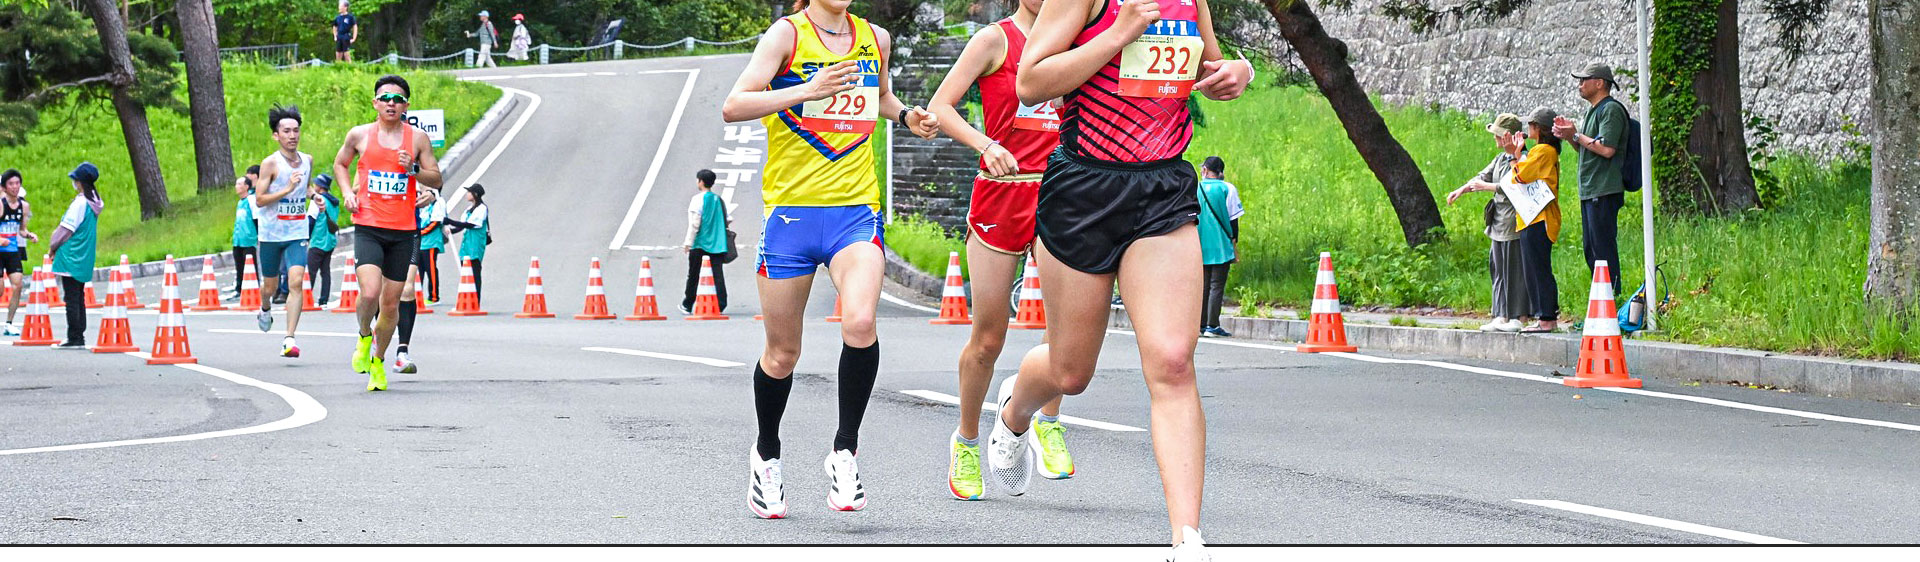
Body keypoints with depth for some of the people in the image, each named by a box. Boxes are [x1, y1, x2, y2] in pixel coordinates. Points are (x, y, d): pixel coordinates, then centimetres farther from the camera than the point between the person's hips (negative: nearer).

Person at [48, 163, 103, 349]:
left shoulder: (80, 203, -17)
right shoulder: (95, 202, 9)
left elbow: (67, 229, -14)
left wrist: (54, 248, 1)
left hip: (71, 257, -9)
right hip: (84, 260, 9)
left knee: (72, 299, -6)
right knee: (79, 299, 13)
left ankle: (74, 339, -8)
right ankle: (79, 338, 14)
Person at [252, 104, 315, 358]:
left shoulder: (307, 160, 4)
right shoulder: (270, 164, -11)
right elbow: (259, 200, -14)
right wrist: (287, 190, -24)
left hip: (297, 234, 2)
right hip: (271, 234, -2)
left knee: (296, 282, -16)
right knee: (270, 286, 12)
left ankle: (289, 339, -17)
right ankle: (265, 308, 49)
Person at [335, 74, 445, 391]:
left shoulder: (417, 138, 3)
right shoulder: (359, 135, 3)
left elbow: (436, 179, 8)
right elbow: (340, 163, 21)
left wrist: (413, 169, -11)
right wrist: (347, 190, 3)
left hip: (403, 231, 1)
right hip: (368, 227, -1)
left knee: (391, 302, 6)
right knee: (370, 292, -20)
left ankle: (378, 361, 25)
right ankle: (364, 336, 11)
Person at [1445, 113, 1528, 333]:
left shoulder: (1523, 159, -15)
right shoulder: (1501, 159, 16)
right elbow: (1483, 177, 23)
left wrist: (1485, 187, -13)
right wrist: (1461, 190, 9)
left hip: (1515, 224, -10)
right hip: (1499, 225, 10)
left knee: (1514, 271, -6)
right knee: (1499, 271, 12)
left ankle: (1518, 317, -2)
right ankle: (1501, 317, 16)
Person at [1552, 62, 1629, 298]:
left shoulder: (1611, 110, -12)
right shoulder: (1594, 110, 20)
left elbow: (1607, 149, -22)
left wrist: (1576, 135, -12)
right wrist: (1569, 134, 8)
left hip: (1605, 191, -11)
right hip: (1590, 191, 11)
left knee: (1603, 248, -10)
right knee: (1591, 249, 13)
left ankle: (1612, 297, -9)